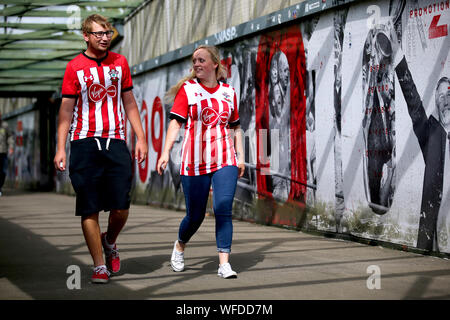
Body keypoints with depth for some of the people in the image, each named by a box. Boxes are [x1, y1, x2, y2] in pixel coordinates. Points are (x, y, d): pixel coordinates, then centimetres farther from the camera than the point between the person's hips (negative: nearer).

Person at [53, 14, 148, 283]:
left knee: (121, 208, -3)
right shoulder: (75, 67, 2)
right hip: (84, 143, -2)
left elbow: (129, 102, 15)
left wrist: (141, 138, 8)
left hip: (116, 142, 2)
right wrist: (61, 148, -5)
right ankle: (99, 266, 7)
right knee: (90, 210, -2)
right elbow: (66, 109, 2)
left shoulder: (120, 62, 10)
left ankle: (110, 242, 28)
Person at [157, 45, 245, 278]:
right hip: (195, 163, -1)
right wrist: (166, 152, -15)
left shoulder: (228, 92, 10)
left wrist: (240, 156, 10)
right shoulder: (187, 89, 2)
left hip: (225, 161, 2)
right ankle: (179, 246, 36)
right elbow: (176, 122, -5)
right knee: (195, 215, 6)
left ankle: (224, 263, -10)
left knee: (223, 210, -12)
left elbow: (235, 127, 17)